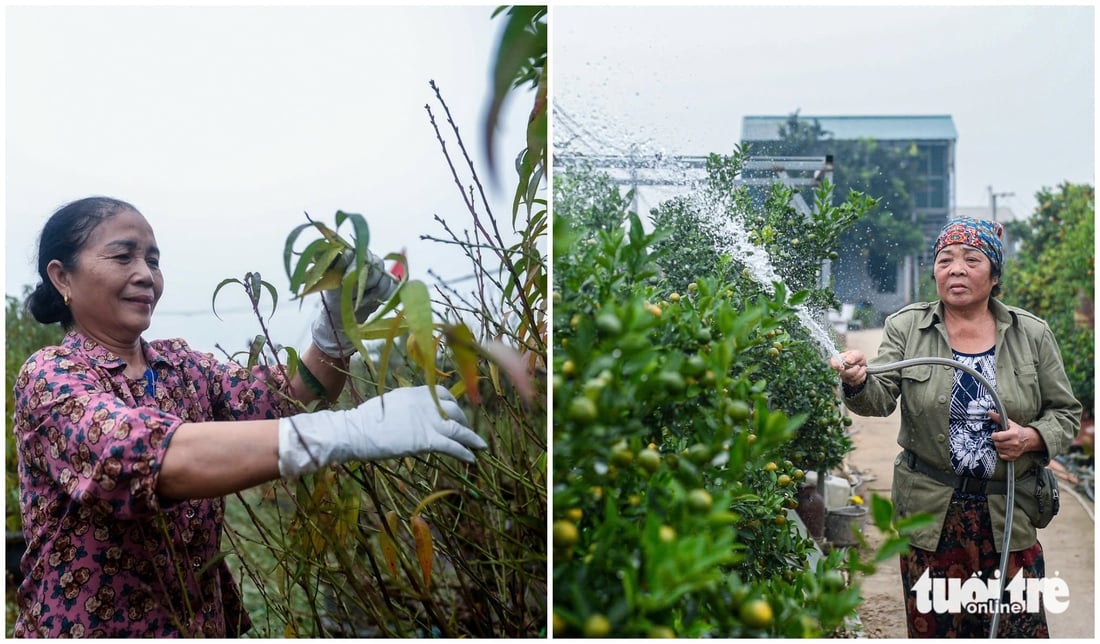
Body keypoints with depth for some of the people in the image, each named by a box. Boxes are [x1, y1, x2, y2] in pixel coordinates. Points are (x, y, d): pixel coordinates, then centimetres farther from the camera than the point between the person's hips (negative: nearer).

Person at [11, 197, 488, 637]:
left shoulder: (178, 365, 4)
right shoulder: (50, 377, -17)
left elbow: (286, 399, -8)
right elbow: (157, 456, -34)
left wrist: (341, 320, -27)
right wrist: (349, 431, -44)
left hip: (202, 621, 6)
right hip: (92, 627, -6)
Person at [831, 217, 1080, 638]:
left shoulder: (1032, 335, 4)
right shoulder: (906, 327, 1)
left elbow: (1066, 413, 9)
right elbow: (880, 399, -11)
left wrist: (1032, 437, -12)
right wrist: (857, 382, -33)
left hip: (1008, 513, 1)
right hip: (930, 512, 0)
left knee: (1020, 628, 3)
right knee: (935, 628, 9)